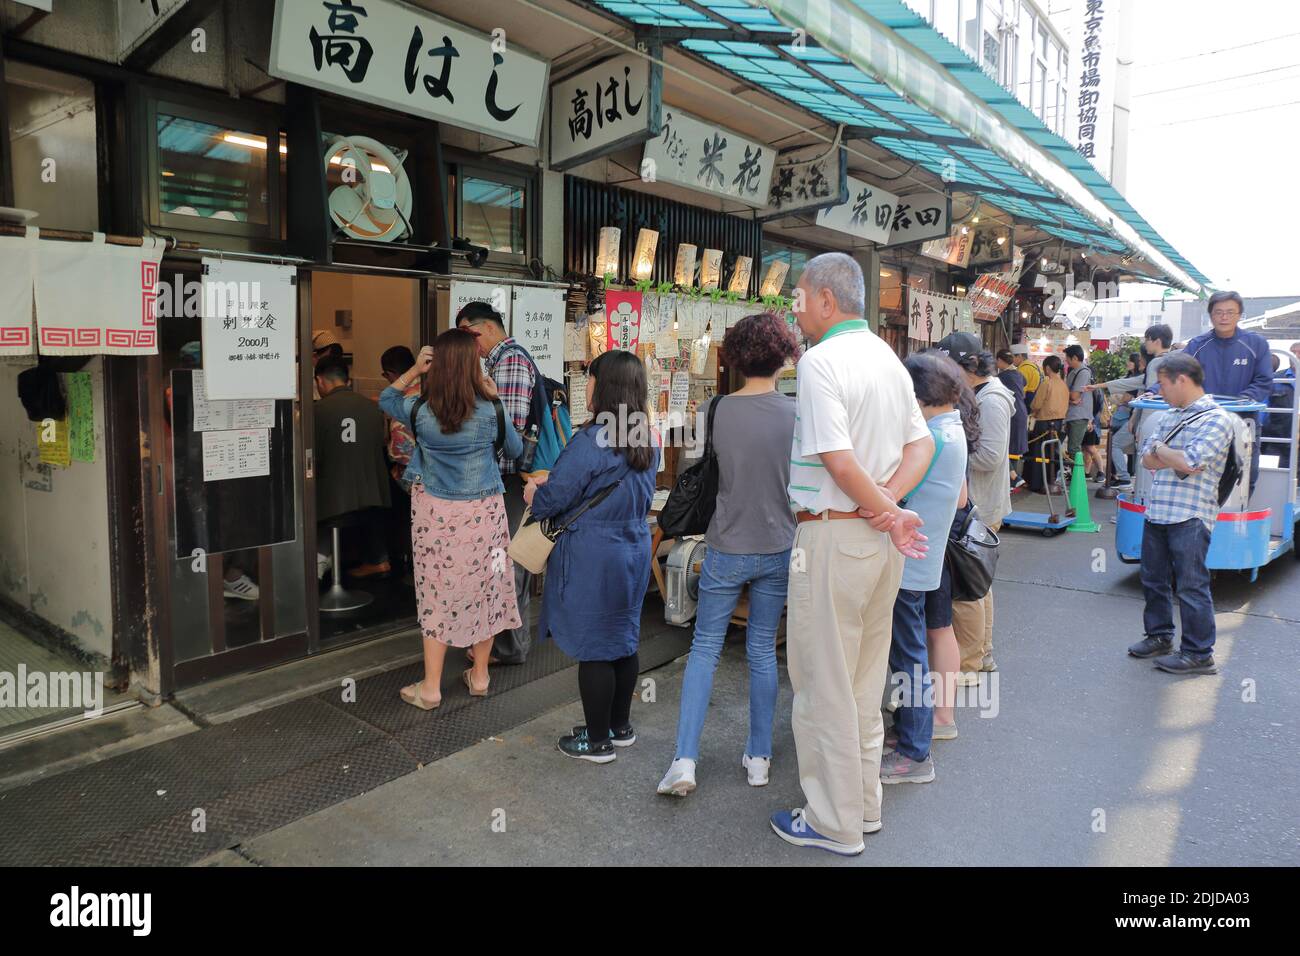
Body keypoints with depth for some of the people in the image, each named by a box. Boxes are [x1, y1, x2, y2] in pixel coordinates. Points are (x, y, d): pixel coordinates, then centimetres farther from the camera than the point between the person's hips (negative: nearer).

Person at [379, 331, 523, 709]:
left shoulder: (420, 409, -9)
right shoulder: (490, 410, -12)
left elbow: (386, 398, 14)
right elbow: (516, 449, 7)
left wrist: (414, 369, 3)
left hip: (435, 512, 0)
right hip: (483, 512, 0)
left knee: (438, 594, 8)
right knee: (484, 589, 14)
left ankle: (431, 687, 17)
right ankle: (479, 675, 28)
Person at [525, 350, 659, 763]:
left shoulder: (591, 442, -21)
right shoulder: (647, 441, 5)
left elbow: (552, 500, -18)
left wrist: (532, 492, 6)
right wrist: (552, 480, 15)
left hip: (593, 557, -8)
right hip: (634, 548, 8)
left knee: (593, 649, 4)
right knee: (624, 639, 18)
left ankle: (598, 741, 18)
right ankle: (621, 726, 33)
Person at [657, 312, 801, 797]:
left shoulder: (714, 412, -10)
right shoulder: (797, 414, -8)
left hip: (727, 549, -1)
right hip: (780, 550, 2)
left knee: (705, 648, 10)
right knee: (763, 651, 14)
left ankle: (684, 760, 4)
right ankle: (759, 758, 25)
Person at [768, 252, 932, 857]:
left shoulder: (820, 360, -16)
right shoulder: (888, 357, 11)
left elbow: (839, 461, -23)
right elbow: (921, 444, 11)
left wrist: (888, 514, -10)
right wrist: (890, 502, -3)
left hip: (833, 535, -9)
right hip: (882, 540, 9)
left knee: (824, 684, 5)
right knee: (865, 681, 19)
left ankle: (835, 824, 18)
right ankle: (864, 805, 33)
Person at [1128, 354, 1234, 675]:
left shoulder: (1216, 418, -9)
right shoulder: (1171, 415, 15)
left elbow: (1189, 462, -21)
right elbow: (1147, 459, 9)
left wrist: (1161, 450, -4)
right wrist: (1176, 458, -10)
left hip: (1191, 517, -8)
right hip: (1158, 512, 8)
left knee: (1191, 586, -2)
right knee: (1154, 580, 16)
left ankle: (1198, 654, 8)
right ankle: (1159, 636, 31)